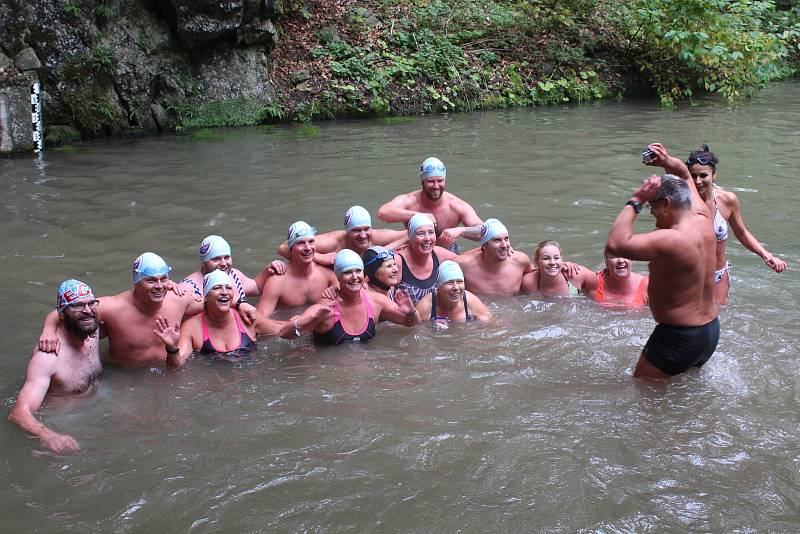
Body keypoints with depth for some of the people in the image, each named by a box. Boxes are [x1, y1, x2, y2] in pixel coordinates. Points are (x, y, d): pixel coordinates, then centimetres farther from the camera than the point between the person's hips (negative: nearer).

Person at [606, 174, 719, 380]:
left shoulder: (671, 240, -29)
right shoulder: (703, 222, -2)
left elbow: (615, 245, -34)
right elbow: (689, 184, 19)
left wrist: (636, 201, -27)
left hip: (678, 338, -9)